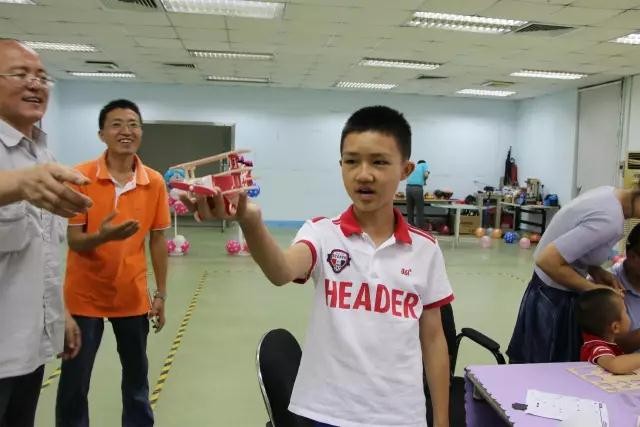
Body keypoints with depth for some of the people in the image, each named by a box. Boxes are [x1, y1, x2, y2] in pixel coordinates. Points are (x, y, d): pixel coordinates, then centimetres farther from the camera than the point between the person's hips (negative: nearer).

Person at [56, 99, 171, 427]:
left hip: (132, 296, 2)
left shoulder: (155, 182, -4)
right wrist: (103, 236, -33)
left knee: (137, 375, 14)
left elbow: (157, 240, 2)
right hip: (85, 296, -2)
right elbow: (73, 241, -11)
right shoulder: (81, 176, -11)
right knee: (74, 381, 9)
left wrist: (160, 294, 2)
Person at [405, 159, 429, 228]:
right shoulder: (424, 164, 15)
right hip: (417, 188, -5)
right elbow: (426, 174, -3)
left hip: (408, 188, 5)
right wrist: (424, 180, 16)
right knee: (420, 212, 2)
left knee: (410, 212, 11)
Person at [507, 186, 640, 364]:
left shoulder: (610, 192, -1)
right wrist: (592, 289, -17)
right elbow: (547, 261, -29)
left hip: (554, 293, 9)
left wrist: (596, 271, -3)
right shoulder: (610, 221, -28)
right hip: (554, 300, -9)